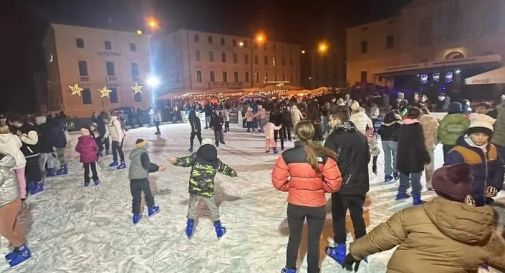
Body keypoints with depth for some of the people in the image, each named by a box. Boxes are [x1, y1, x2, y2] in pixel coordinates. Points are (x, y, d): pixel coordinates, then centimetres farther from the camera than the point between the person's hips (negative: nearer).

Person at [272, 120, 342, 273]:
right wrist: (319, 186, 5)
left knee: (294, 238, 23)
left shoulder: (287, 155, -14)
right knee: (314, 241, 18)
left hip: (295, 205, 1)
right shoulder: (324, 155, -14)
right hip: (317, 206, -1)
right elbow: (334, 184, -12)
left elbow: (278, 182, -10)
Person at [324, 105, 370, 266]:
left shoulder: (334, 137, -18)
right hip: (359, 184, 6)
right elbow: (367, 158, 12)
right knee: (358, 216, 18)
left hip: (341, 185, -5)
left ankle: (340, 250, 22)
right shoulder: (361, 136, 2)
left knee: (339, 217, 11)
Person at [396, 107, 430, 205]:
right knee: (415, 179, 0)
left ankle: (401, 193, 28)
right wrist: (426, 157, -9)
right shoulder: (417, 126, -14)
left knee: (404, 176, 19)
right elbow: (421, 145, -16)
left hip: (403, 157, 7)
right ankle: (416, 198, 4)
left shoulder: (402, 126, 6)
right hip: (415, 158, -6)